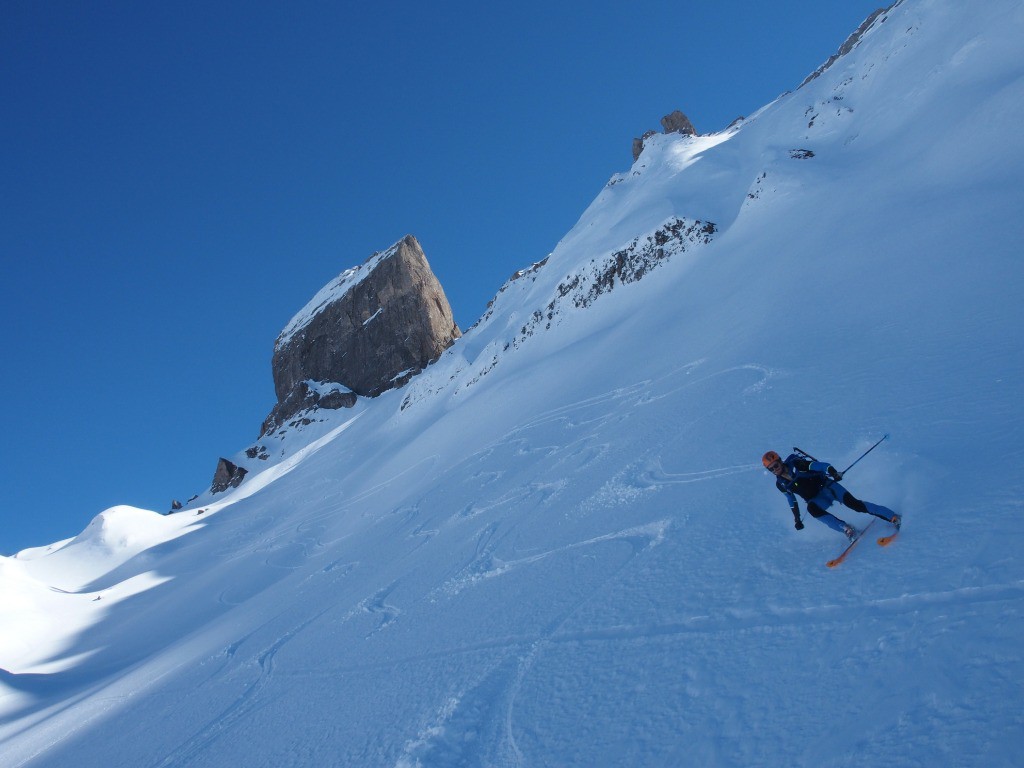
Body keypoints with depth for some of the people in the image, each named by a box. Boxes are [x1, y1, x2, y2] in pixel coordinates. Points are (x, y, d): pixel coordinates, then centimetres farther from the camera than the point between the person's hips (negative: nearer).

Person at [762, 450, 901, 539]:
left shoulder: (796, 464, -15)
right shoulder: (780, 484, 0)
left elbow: (821, 465, -18)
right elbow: (792, 500, 14)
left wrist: (834, 472, -35)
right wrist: (796, 519, 13)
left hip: (827, 487, -3)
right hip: (817, 499, 3)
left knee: (852, 503, -23)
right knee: (812, 508, -31)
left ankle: (893, 517, -14)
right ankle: (846, 528, -28)